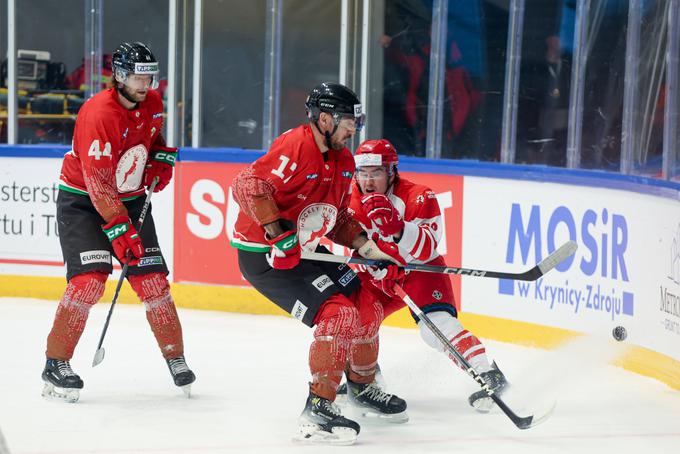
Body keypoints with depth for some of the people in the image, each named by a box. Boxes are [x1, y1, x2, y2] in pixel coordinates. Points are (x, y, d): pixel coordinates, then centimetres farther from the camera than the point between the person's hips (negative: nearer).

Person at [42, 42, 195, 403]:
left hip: (131, 198, 6)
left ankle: (175, 356, 15)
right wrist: (119, 231, -32)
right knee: (89, 278, -20)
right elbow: (98, 184, -29)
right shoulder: (98, 114, -26)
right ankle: (56, 365, -12)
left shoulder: (151, 103, -3)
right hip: (82, 200, -6)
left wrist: (162, 159, 3)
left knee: (152, 278, 0)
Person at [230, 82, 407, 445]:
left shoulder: (343, 160, 9)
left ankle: (363, 384, 34)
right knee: (339, 313, -21)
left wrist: (367, 246, 2)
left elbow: (337, 217, 17)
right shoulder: (295, 148, -22)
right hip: (264, 255, -10)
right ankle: (317, 413, -18)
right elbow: (248, 186, -31)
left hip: (309, 249, 10)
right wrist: (279, 233, -32)